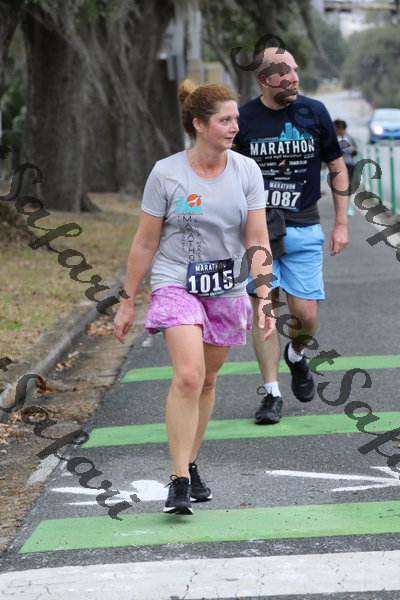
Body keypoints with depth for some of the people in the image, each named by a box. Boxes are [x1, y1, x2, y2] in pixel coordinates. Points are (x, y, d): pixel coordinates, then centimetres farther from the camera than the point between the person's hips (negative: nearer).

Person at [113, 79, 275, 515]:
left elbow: (257, 240, -1)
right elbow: (145, 242, -1)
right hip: (176, 284, -4)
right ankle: (179, 480, -17)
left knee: (207, 380, 10)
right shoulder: (167, 174, -9)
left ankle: (190, 465, 27)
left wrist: (264, 297, -11)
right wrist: (128, 302, 2)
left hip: (227, 290, 4)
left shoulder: (246, 171, -2)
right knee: (188, 376, -20)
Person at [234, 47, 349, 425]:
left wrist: (341, 223, 6)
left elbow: (337, 168, 10)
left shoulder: (314, 113, 1)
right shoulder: (243, 119, -2)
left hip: (303, 229, 1)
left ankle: (296, 355, 29)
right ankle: (271, 393, 4)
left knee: (306, 315, -5)